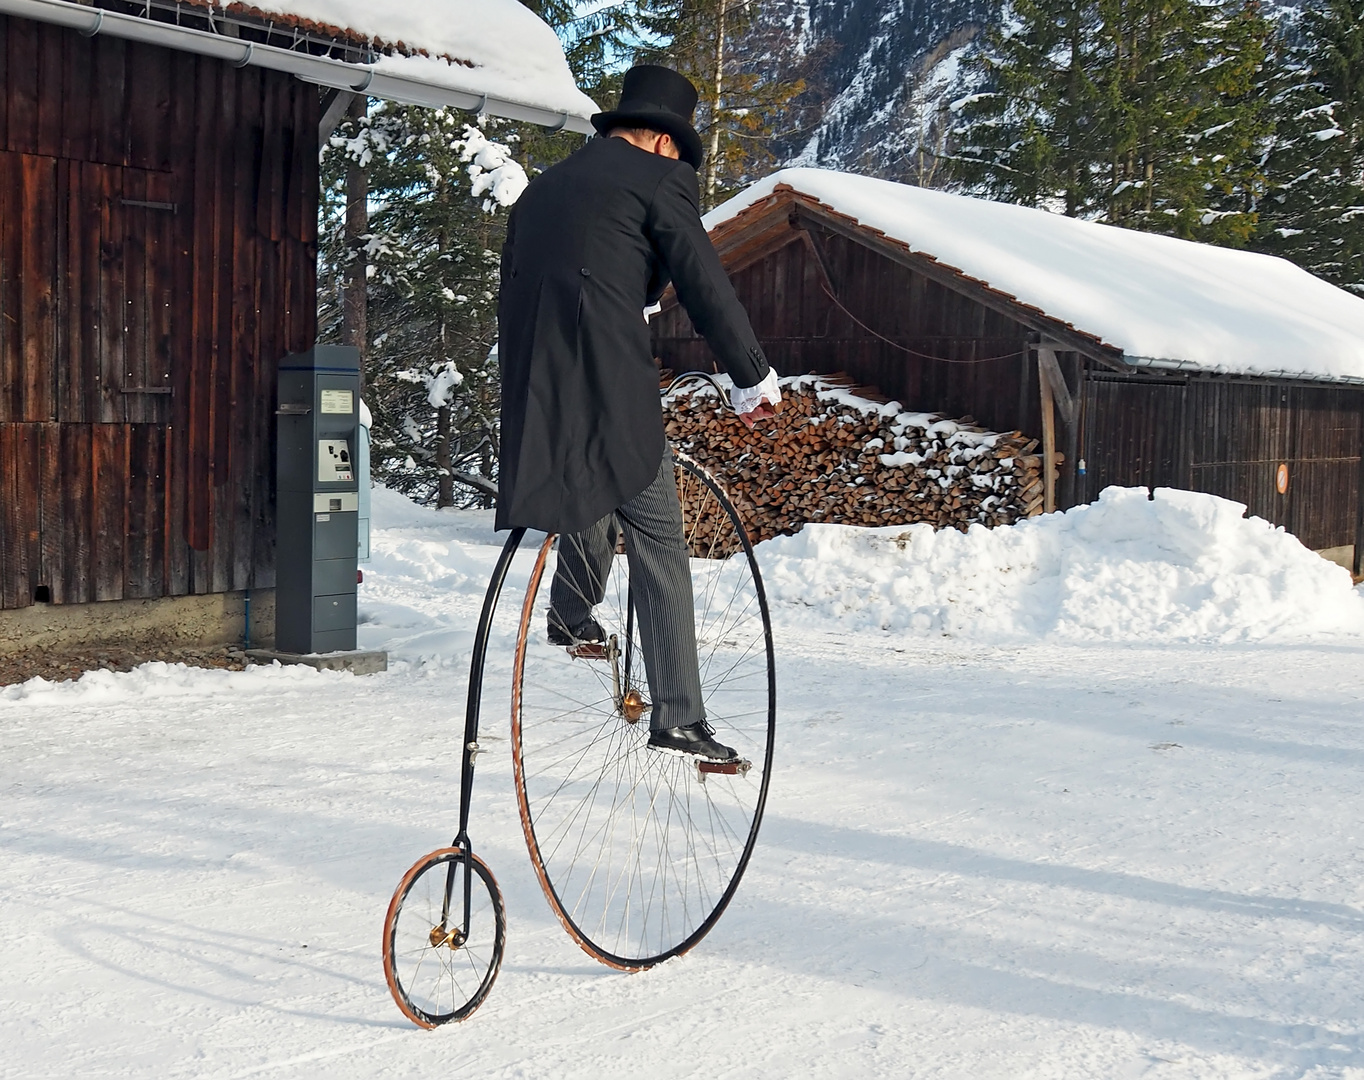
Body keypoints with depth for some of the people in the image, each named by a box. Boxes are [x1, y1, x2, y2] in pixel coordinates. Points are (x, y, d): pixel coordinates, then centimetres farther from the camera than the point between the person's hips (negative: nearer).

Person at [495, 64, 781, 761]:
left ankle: (571, 613, 30)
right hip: (610, 386, -7)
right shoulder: (659, 178, 3)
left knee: (598, 471, 35)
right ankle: (678, 718, -3)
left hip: (530, 390, 7)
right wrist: (754, 379, 7)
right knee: (658, 549, -1)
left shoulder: (543, 186, 23)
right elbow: (705, 286, -2)